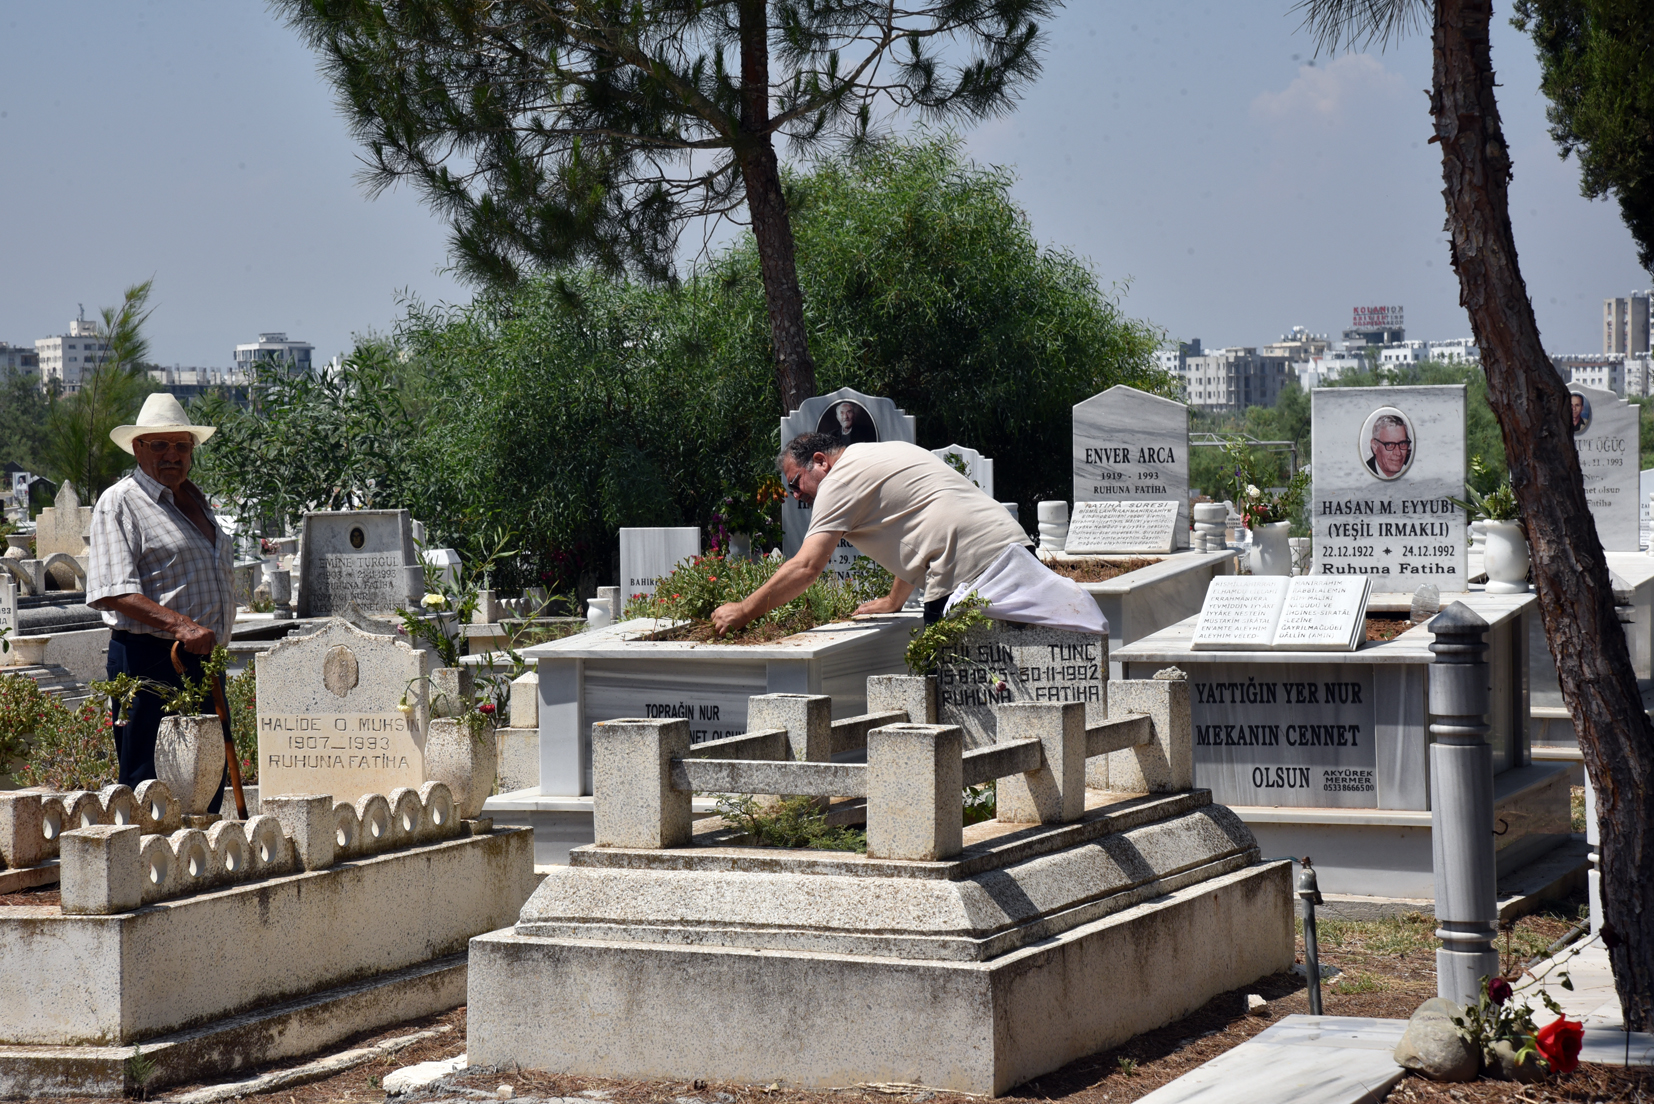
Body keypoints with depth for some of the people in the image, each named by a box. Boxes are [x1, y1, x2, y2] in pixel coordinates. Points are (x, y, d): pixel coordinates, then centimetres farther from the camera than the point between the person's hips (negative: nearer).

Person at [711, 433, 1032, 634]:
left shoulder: (841, 481, 0)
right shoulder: (887, 452, 27)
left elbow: (807, 567, -6)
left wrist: (742, 612, 0)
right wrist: (893, 602, 40)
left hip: (968, 567, -9)